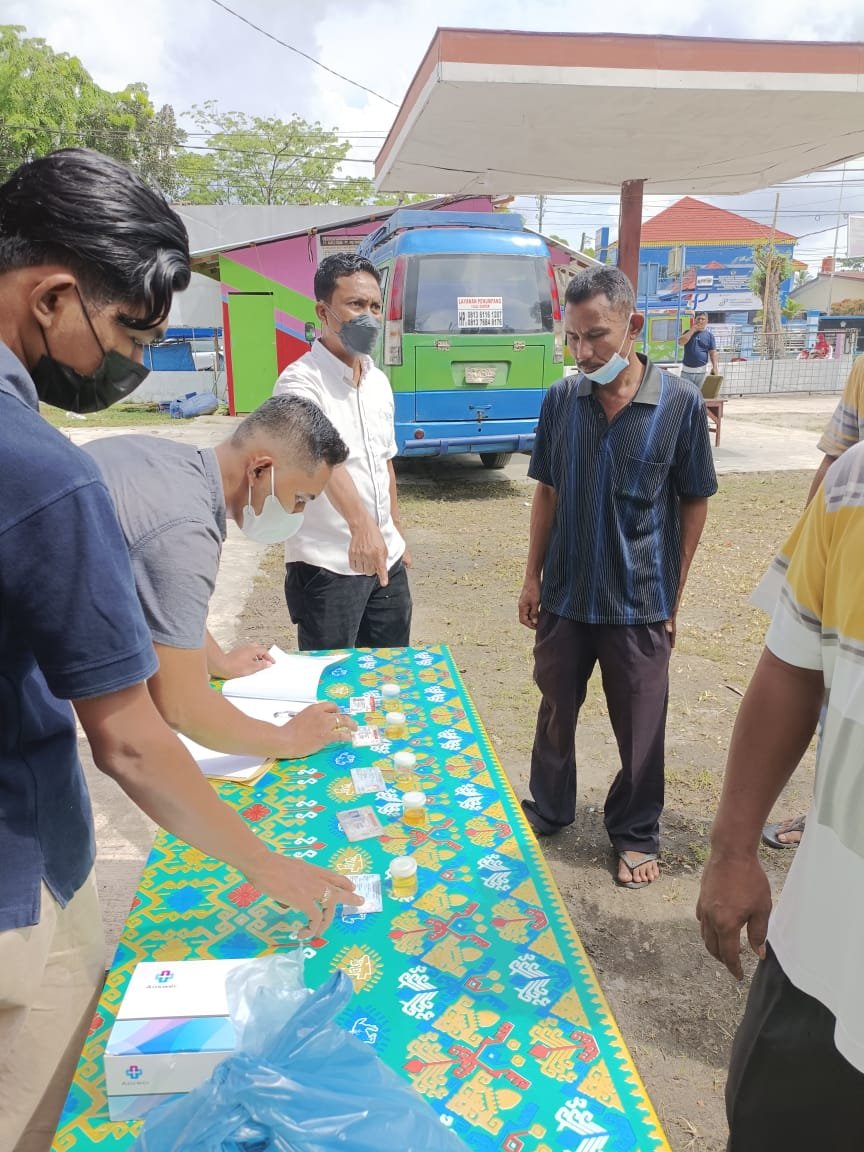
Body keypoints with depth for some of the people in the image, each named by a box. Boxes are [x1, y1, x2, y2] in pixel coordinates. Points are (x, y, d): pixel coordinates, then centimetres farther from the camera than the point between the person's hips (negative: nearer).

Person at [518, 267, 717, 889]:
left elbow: (694, 502, -2)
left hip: (640, 601, -2)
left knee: (640, 727, 12)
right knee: (556, 710, 18)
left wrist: (675, 593, -2)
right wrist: (533, 576, 4)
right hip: (564, 593, 3)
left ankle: (637, 834, 33)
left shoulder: (681, 404, -10)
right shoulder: (562, 399, -3)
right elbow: (548, 491, 5)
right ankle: (549, 808, 40)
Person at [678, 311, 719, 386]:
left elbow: (713, 352, 2)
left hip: (701, 371, 0)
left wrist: (714, 367, -8)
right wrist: (693, 330, -10)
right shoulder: (689, 332, 8)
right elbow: (680, 342, -11)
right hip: (687, 369, 0)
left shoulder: (709, 335, 6)